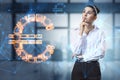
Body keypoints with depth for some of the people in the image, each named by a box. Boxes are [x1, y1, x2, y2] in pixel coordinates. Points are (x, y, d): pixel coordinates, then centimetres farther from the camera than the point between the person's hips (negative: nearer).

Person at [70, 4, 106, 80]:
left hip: (93, 68, -1)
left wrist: (82, 57, -8)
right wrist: (81, 32, -12)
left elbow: (101, 53, -13)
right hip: (78, 68, 1)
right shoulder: (75, 31, 2)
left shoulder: (100, 32, -1)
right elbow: (76, 51, -10)